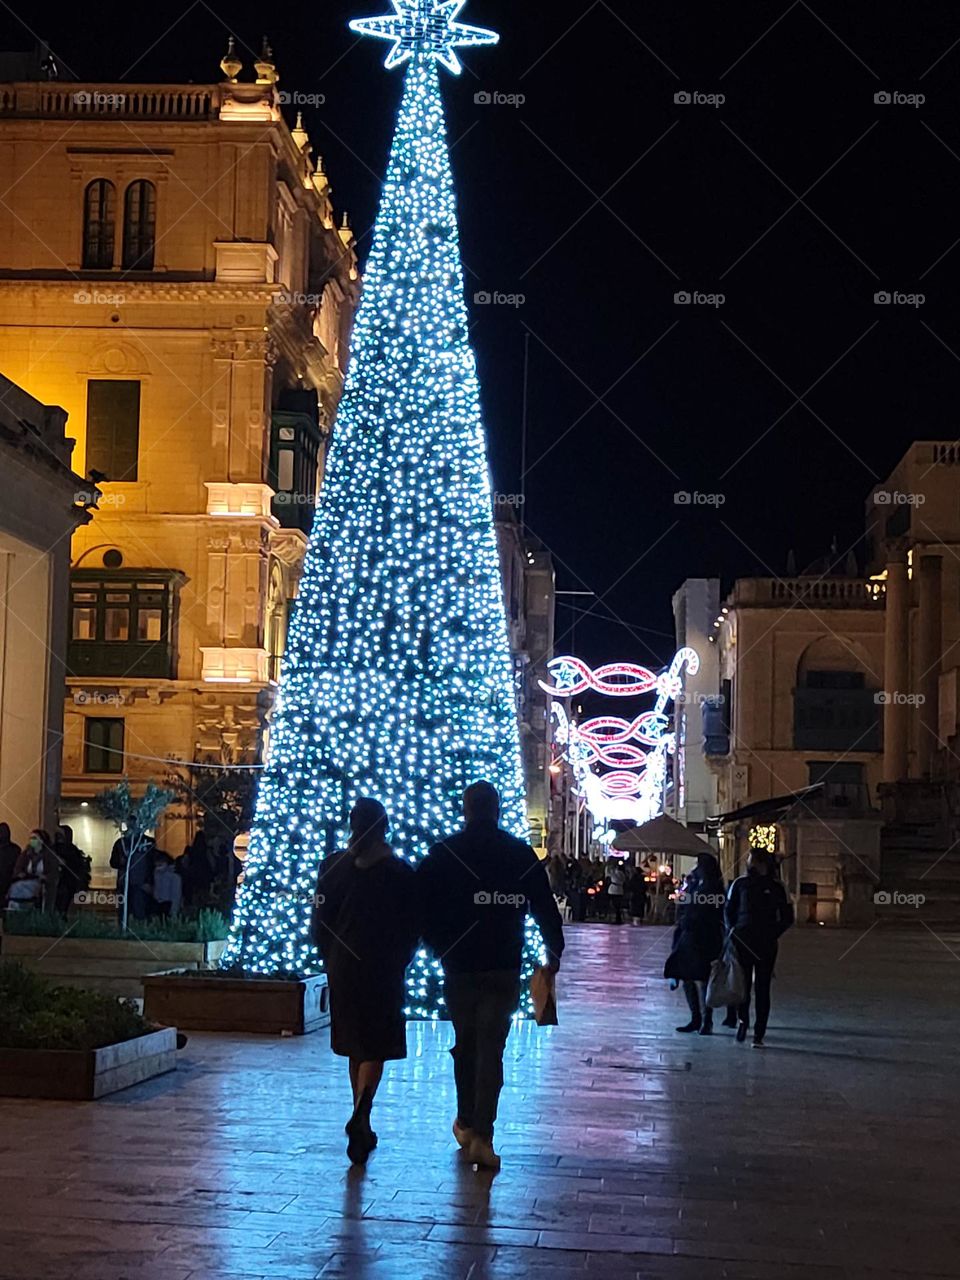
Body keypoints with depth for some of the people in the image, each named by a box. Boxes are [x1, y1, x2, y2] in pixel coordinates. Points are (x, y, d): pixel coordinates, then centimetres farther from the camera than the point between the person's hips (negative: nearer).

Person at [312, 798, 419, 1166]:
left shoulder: (333, 866, -1)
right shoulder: (400, 872, -6)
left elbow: (319, 920, 0)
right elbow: (413, 926, -2)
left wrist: (331, 961, 11)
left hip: (343, 969, 2)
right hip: (385, 970, -2)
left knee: (355, 1046, 16)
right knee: (376, 1047, 0)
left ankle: (362, 1127, 23)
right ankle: (361, 1114, -23)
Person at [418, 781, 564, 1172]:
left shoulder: (443, 854, -1)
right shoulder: (522, 855, 1)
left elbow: (420, 905, 0)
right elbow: (545, 909, 4)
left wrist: (438, 946, 15)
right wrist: (553, 952, 17)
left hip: (459, 967, 0)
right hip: (504, 967, 0)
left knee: (465, 1044, 16)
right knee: (491, 1048, -1)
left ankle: (467, 1123, 24)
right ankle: (481, 1135, -10)